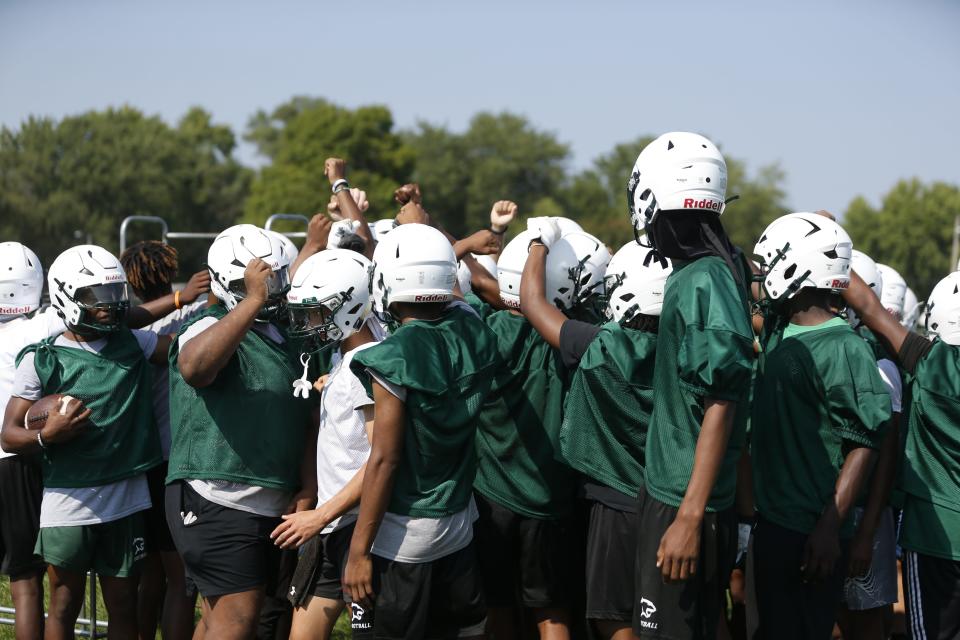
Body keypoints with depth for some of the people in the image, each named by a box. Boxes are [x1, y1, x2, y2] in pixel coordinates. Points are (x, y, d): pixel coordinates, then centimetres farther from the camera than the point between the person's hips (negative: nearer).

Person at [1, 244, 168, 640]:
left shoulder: (133, 345, 7)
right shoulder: (43, 360, -5)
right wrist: (46, 436, -23)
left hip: (128, 502, 3)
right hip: (68, 504, -3)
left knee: (124, 608, 10)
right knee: (65, 607, 7)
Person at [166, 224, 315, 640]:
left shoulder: (282, 337, 16)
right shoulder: (214, 328, -12)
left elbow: (301, 419, 20)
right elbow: (193, 367, -38)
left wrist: (307, 488, 9)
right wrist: (253, 300, -35)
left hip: (270, 507, 9)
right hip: (218, 503, -9)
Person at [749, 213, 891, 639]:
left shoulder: (843, 351, -16)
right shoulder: (778, 337, 9)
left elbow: (863, 446, -18)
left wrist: (830, 528, -20)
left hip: (811, 535, -9)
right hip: (772, 521, 9)